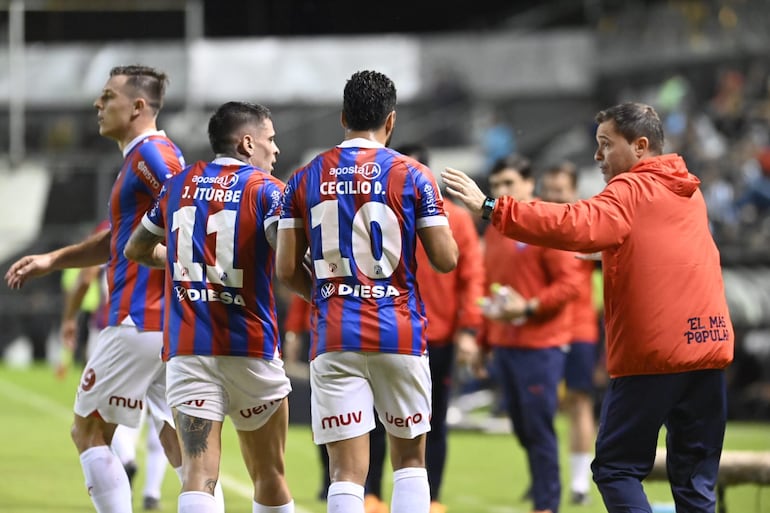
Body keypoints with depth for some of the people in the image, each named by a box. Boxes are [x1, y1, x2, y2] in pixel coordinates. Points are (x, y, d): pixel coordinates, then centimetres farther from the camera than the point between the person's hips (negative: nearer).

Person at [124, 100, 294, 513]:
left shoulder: (179, 185, 13)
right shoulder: (265, 189, -2)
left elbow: (136, 250, 26)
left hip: (186, 350, 3)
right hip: (250, 348, -2)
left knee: (198, 476, -8)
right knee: (269, 478, 13)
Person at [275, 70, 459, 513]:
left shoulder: (307, 178, 5)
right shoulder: (413, 176, -2)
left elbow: (287, 269, 3)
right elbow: (446, 260, -3)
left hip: (334, 339, 1)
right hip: (399, 334, -1)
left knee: (347, 471, -2)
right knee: (410, 459, 15)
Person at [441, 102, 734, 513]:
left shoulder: (632, 190, -6)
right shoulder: (689, 192, 18)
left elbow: (577, 227, -21)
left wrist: (491, 209, -22)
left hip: (654, 353, -7)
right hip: (707, 345, 7)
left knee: (617, 467, 1)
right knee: (695, 480, 8)